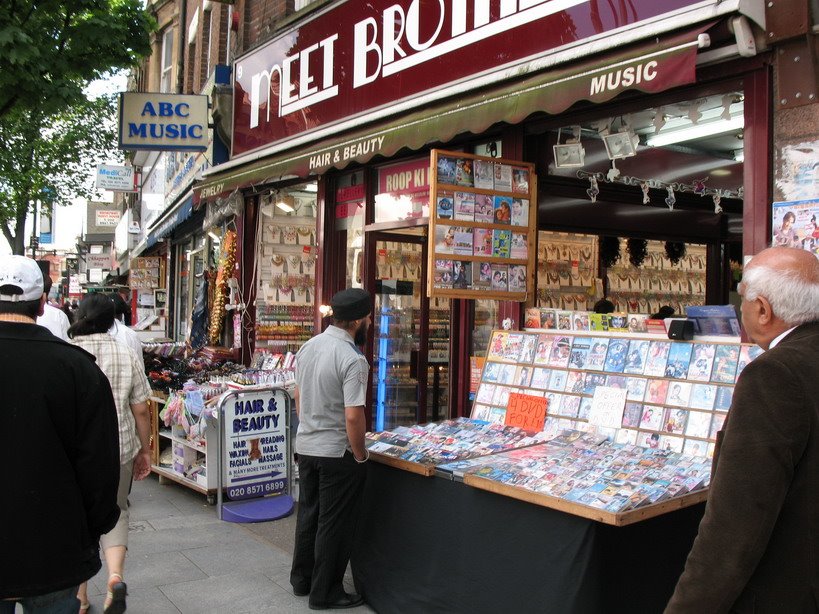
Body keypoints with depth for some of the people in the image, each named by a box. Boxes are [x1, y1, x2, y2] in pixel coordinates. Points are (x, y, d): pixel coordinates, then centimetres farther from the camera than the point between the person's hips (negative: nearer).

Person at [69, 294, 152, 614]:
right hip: (118, 449, 1)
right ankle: (115, 575, -2)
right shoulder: (126, 355, -4)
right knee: (115, 511, 19)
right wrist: (144, 450, 11)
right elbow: (140, 411, -1)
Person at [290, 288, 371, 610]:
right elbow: (353, 417, -25)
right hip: (337, 453, -8)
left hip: (305, 446, 8)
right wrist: (361, 455, -12)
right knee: (334, 524, 7)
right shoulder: (352, 360, -22)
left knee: (308, 514, 20)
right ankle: (325, 593, 19)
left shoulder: (308, 347, 3)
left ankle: (302, 579, 34)